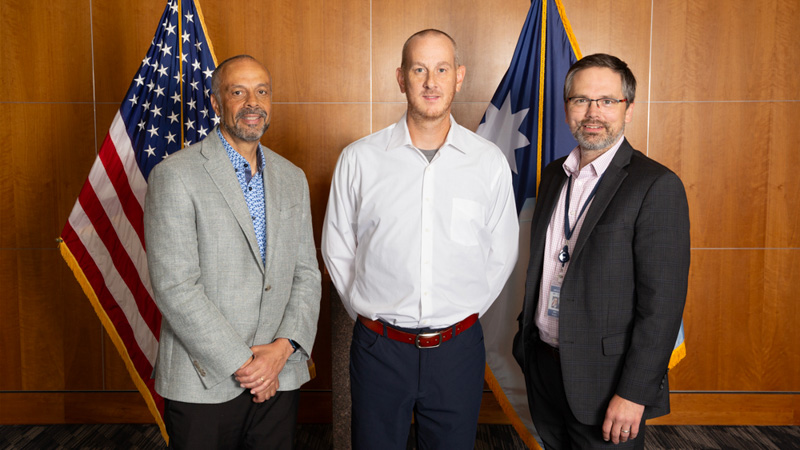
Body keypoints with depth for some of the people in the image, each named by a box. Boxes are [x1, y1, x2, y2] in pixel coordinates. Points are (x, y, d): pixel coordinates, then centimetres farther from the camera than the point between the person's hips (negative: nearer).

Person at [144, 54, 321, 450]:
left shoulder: (292, 179, 8)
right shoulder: (175, 176, -9)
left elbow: (306, 273, 7)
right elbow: (174, 287, -14)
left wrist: (284, 347, -8)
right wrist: (242, 365, -13)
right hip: (203, 385, -4)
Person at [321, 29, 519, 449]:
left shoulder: (490, 162, -2)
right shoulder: (358, 159, -4)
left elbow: (501, 255, 7)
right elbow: (337, 250, 5)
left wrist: (463, 317, 7)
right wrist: (373, 317, 6)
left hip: (457, 349, 1)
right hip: (379, 349, 0)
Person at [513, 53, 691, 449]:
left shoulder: (656, 185, -14)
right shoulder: (554, 175, 7)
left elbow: (662, 302, -17)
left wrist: (633, 394, -18)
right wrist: (526, 334, 14)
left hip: (604, 381, -6)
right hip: (542, 366, 6)